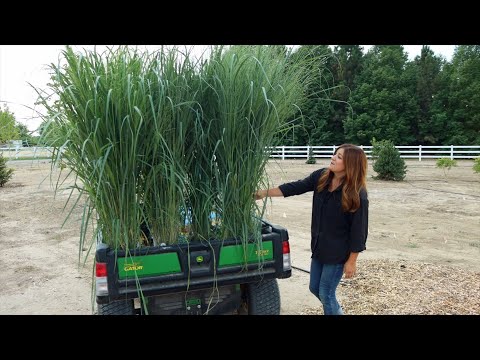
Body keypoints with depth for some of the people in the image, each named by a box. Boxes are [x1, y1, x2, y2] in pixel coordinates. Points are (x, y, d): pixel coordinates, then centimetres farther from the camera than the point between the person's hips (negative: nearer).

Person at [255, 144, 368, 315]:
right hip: (319, 246, 7)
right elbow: (296, 187, 1)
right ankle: (336, 310, 46)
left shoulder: (357, 194, -22)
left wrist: (351, 261, -12)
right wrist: (265, 192, -2)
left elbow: (358, 230, -17)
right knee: (315, 288, 20)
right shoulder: (321, 177, -5)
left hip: (338, 252, -7)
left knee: (326, 294, 4)